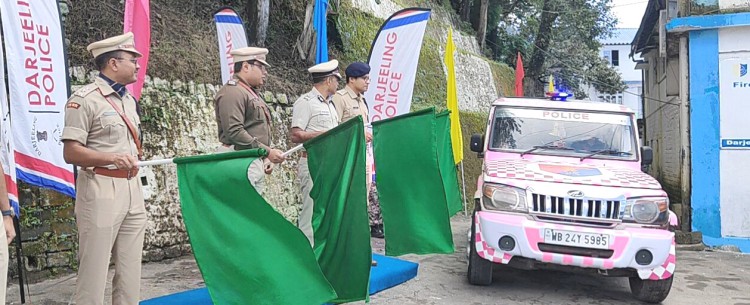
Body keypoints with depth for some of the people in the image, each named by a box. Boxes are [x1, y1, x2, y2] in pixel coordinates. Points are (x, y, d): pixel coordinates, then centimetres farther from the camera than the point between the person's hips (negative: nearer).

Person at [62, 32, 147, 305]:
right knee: (95, 268, -3)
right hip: (100, 189, -7)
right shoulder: (85, 99, -9)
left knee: (131, 268, 10)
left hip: (132, 188, 8)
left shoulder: (129, 99, 15)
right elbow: (71, 153, -15)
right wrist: (112, 158, -27)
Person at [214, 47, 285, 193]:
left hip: (256, 163, 10)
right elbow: (234, 132, -20)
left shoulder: (252, 93, 23)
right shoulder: (232, 92, -10)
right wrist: (268, 151, -18)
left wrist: (266, 158, 15)